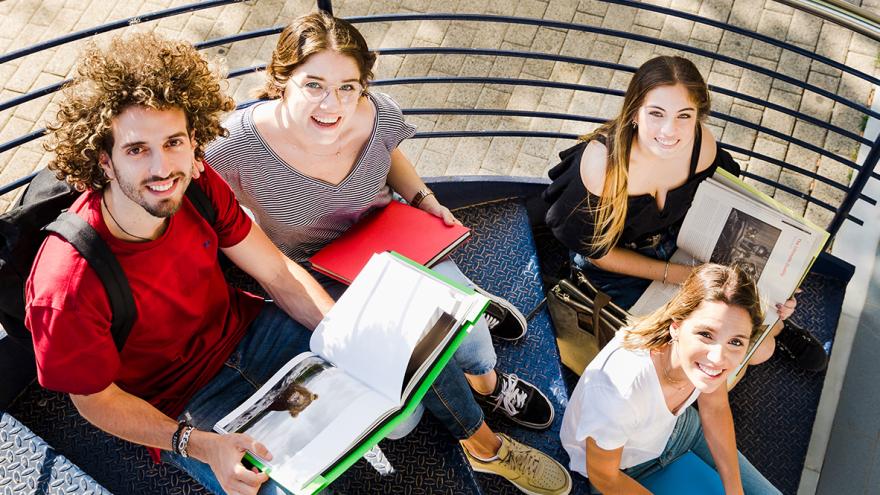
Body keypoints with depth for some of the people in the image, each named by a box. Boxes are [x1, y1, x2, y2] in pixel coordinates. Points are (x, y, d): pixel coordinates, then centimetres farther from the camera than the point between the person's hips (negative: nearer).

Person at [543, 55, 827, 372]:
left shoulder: (702, 145, -22)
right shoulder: (602, 161, -35)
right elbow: (596, 250, -21)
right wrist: (673, 274, -21)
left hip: (677, 242, 3)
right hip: (616, 264, -3)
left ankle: (773, 324, 32)